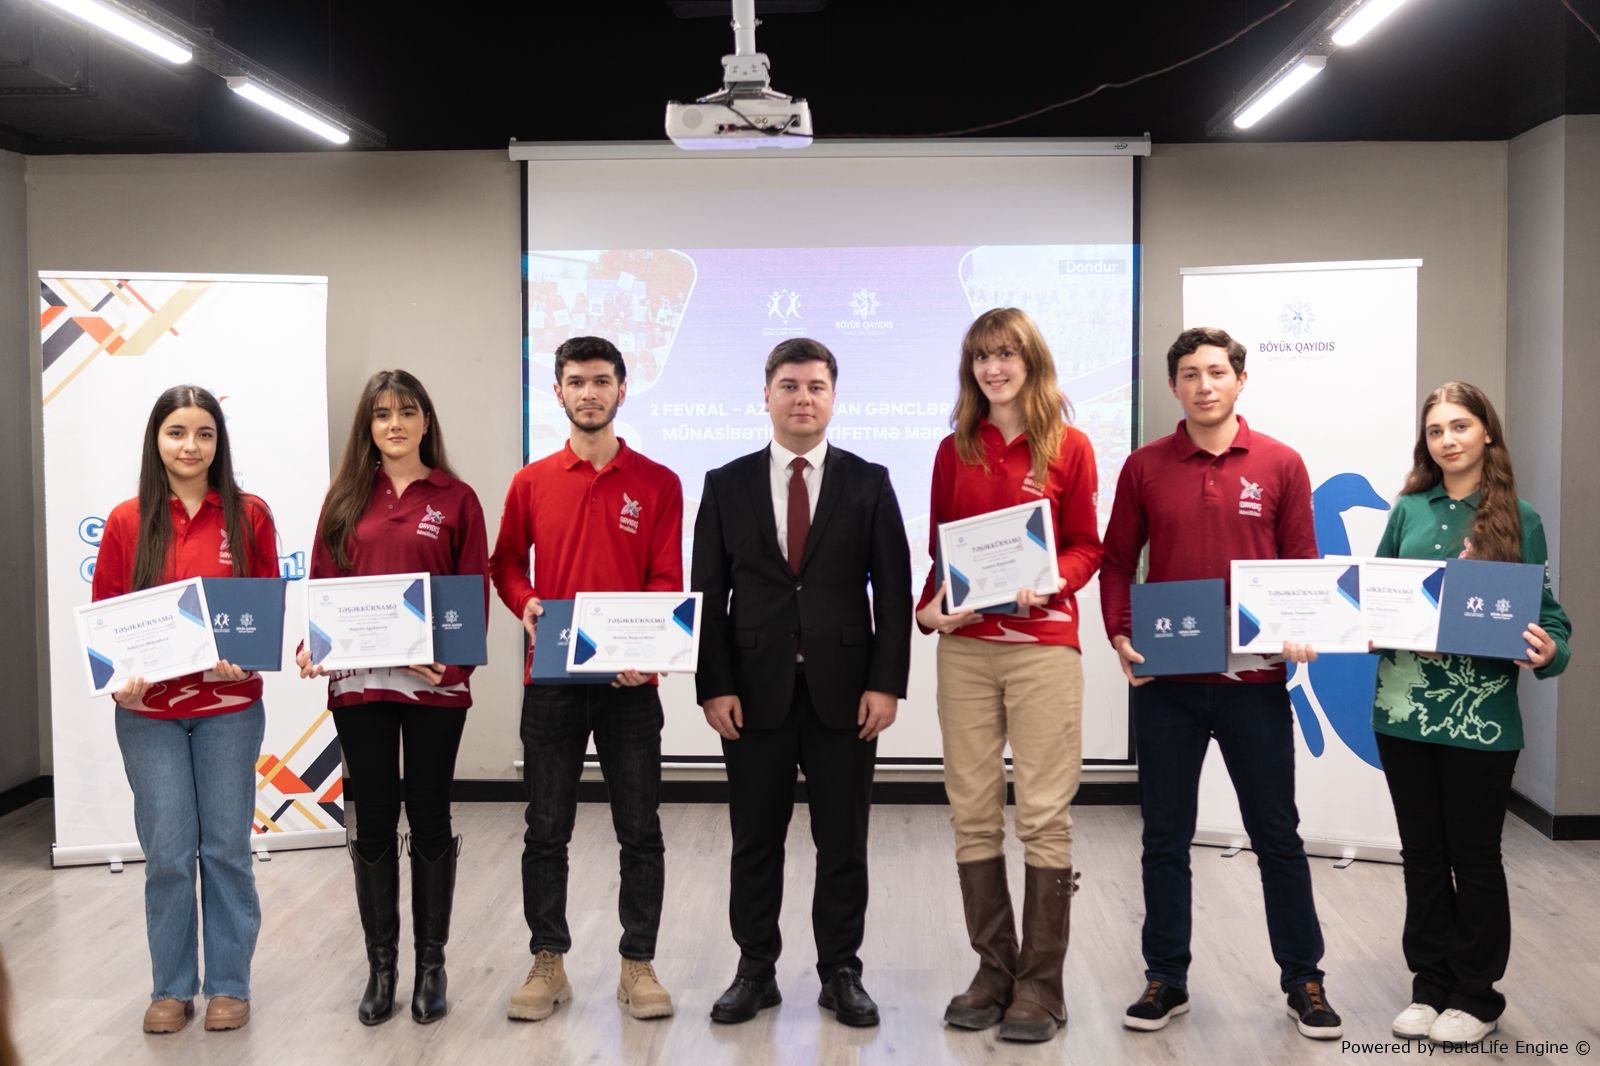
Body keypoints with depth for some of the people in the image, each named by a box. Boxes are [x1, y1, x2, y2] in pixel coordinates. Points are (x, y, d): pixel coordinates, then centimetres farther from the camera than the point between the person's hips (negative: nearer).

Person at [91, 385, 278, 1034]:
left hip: (230, 711, 0)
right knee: (167, 854, 5)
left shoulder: (248, 517, -1)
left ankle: (229, 984, 21)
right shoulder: (127, 522, 1)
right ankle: (171, 988, 22)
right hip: (148, 714, 0)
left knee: (226, 849, 7)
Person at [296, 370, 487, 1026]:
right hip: (358, 683, 2)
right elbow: (322, 586, 8)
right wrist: (312, 646, -9)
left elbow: (474, 593, -2)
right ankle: (381, 966, 20)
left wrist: (453, 656, -16)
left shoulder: (456, 499, 2)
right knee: (374, 821, 8)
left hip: (434, 683, -2)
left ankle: (431, 964, 19)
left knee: (429, 817, 7)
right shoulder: (345, 500, 8)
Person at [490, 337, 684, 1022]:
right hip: (550, 679, 1)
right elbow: (505, 563, 13)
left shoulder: (657, 484, 1)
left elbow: (667, 580, -1)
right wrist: (525, 605, -9)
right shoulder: (531, 483, 6)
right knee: (546, 831, 8)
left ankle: (638, 964, 18)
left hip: (628, 681, -1)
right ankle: (548, 962, 21)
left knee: (640, 831, 5)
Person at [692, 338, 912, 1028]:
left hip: (844, 690, 0)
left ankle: (840, 974, 21)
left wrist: (887, 682, -7)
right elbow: (708, 594, 3)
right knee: (755, 841, 9)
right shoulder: (727, 485, 5)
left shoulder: (869, 483, 4)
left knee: (843, 842, 8)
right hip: (754, 690, 1)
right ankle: (755, 971, 22)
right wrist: (713, 685, -5)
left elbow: (893, 590, 1)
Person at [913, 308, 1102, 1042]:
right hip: (964, 647, 3)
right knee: (972, 813, 5)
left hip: (1043, 645, -3)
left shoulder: (1068, 447, 2)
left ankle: (1041, 985, 8)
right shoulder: (954, 450, 10)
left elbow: (1086, 546, 4)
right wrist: (928, 607, -5)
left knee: (1043, 815, -1)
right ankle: (993, 971, 17)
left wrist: (1050, 582, -15)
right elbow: (938, 546, 12)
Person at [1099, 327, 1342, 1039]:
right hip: (1164, 681, 1)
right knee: (1165, 837, 10)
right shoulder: (1144, 467, 3)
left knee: (1277, 834, 9)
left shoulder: (1280, 465, 1)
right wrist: (1120, 636, -7)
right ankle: (1165, 980, 23)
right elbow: (1117, 561, 6)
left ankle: (1303, 980, 23)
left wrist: (1301, 631, -12)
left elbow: (1302, 563, 4)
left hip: (1253, 679, -1)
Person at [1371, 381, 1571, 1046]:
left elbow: (1544, 612, -2)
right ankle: (1431, 985, 26)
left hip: (1480, 716, -3)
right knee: (1422, 854, 12)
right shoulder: (1409, 510, 6)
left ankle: (1476, 995, 23)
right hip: (1404, 708, 3)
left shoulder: (1519, 519, -2)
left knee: (1474, 855, 8)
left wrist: (1547, 651, -22)